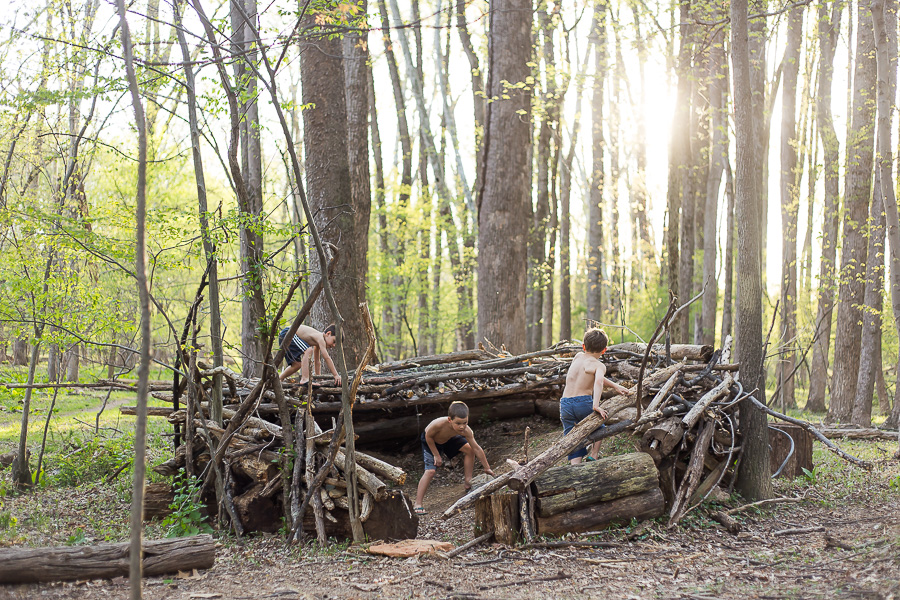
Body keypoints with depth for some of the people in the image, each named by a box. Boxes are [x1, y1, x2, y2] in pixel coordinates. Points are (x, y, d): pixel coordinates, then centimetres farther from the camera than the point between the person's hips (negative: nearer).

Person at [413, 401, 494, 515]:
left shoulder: (466, 431, -31)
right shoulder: (439, 424, -44)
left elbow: (477, 449, -20)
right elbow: (428, 437, -24)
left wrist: (487, 468, -13)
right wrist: (436, 455, -18)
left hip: (448, 439, 5)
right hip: (430, 442, -5)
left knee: (469, 449, -8)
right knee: (430, 470, -18)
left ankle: (469, 483, 7)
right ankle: (418, 504, -14)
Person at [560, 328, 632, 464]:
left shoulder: (578, 357, 16)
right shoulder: (599, 366, -1)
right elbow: (598, 381, -22)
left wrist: (615, 386, 22)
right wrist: (596, 405, -30)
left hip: (565, 404, 4)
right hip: (584, 403, -4)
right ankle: (593, 456, 18)